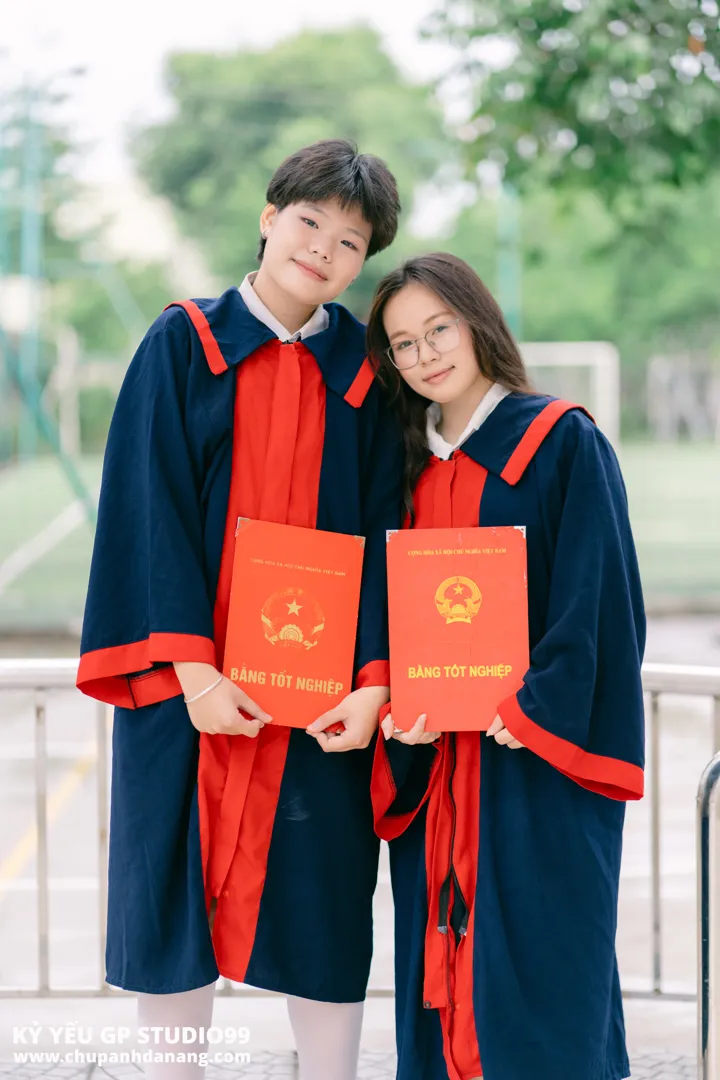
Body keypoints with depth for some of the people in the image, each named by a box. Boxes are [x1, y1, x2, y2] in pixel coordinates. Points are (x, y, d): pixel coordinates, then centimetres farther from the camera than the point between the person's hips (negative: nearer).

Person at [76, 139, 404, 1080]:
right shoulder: (183, 345, -1)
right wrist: (191, 666, -16)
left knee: (325, 895, 5)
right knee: (176, 886, 5)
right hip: (193, 677, -1)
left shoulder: (366, 372, 4)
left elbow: (383, 535, 1)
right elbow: (152, 511, -7)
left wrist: (374, 681, -11)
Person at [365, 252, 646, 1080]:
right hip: (434, 758, 6)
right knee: (442, 970, 6)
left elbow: (593, 597, -9)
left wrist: (533, 710, -19)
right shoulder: (413, 468, 14)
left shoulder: (563, 443, -3)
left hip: (537, 764, -5)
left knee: (536, 968, -6)